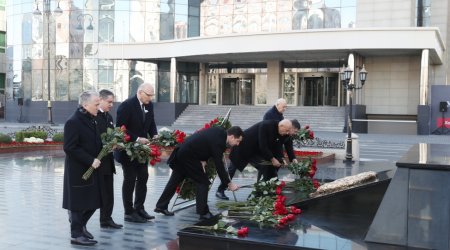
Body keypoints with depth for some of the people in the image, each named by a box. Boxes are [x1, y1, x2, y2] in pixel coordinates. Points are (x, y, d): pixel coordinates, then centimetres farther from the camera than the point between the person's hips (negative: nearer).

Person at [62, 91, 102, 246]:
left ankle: (80, 225, 33)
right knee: (78, 202, 2)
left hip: (91, 168, 8)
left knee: (93, 200, 12)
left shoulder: (90, 120, 11)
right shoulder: (73, 122, -16)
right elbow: (70, 148, -21)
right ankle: (76, 234, 15)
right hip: (78, 170, -8)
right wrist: (90, 160, -22)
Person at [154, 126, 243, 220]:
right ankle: (203, 213, 2)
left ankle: (161, 206, 23)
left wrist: (203, 160, 3)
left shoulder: (220, 131, 1)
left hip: (182, 152, 9)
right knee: (203, 182, -2)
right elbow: (219, 166, -23)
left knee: (174, 181, 15)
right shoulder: (218, 142, -24)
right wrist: (229, 184, -17)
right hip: (188, 157, -9)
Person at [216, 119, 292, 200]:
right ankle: (220, 190, 15)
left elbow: (276, 147, 0)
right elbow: (263, 146, -32)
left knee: (266, 169, -3)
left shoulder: (278, 132, -7)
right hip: (243, 148, -8)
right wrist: (272, 159, -27)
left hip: (255, 151, 8)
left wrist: (281, 158, -14)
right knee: (232, 169, 2)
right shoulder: (265, 126, -31)